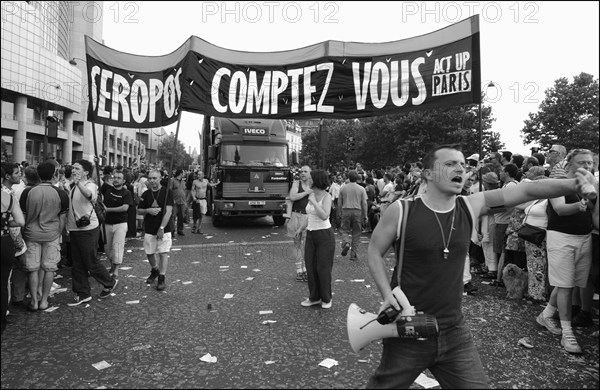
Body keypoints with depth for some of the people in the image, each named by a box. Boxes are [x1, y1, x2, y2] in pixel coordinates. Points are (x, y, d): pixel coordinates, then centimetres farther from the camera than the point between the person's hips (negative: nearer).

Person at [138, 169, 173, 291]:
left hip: (164, 229, -4)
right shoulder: (146, 194, 6)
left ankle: (162, 279, 2)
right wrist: (148, 210, -12)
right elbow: (139, 211, 11)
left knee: (163, 253, -5)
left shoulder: (167, 193, -7)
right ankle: (155, 270, 37)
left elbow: (168, 212, -13)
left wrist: (162, 228, -20)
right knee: (149, 253, 12)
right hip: (149, 230, 4)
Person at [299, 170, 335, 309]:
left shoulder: (326, 196, -12)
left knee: (323, 268, 0)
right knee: (310, 267, 6)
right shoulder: (311, 195, 7)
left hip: (325, 235, -6)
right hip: (310, 234, 6)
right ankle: (314, 297, 20)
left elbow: (324, 216, -26)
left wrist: (313, 202, -23)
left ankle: (326, 299, 17)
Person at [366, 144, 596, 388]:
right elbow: (375, 251, -3)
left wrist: (573, 185, -24)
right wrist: (387, 294, -12)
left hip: (454, 330, 4)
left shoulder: (472, 206, -2)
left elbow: (525, 191, -10)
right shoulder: (402, 211, -13)